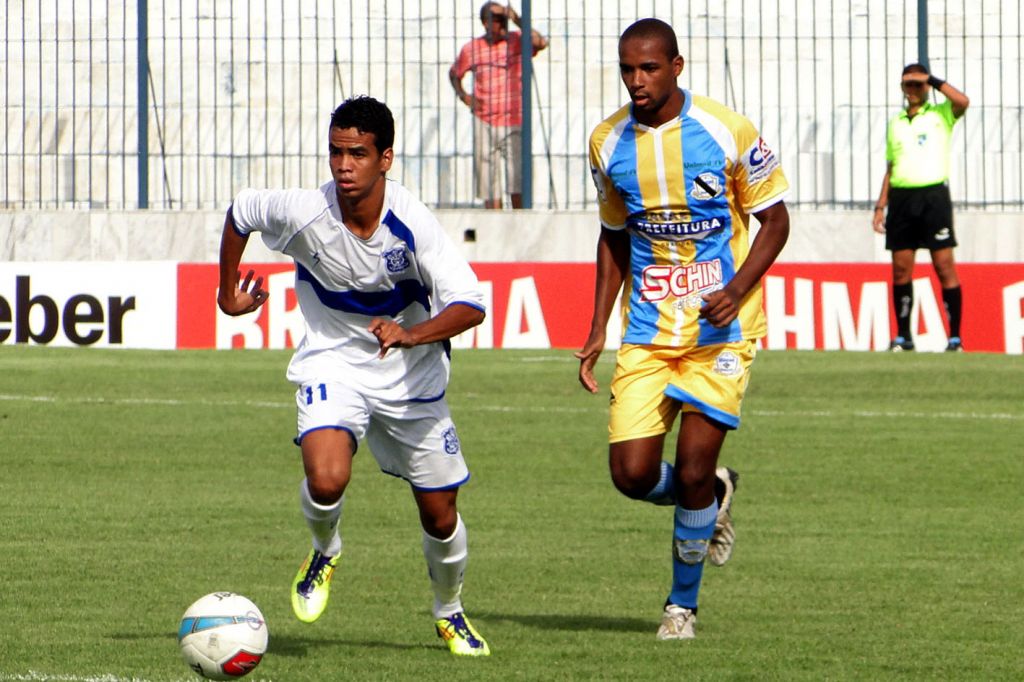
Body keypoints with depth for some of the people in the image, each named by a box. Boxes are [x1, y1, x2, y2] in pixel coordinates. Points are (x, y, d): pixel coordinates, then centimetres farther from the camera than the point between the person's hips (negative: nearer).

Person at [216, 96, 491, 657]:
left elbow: (470, 306, -28)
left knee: (439, 512, 7)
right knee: (326, 479, -27)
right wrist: (229, 291, 10)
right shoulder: (304, 212, -22)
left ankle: (449, 612, 37)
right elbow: (239, 212, 0)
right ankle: (324, 553, 8)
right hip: (332, 363, 0)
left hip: (410, 375, 0)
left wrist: (410, 334, -45)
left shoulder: (412, 223, -25)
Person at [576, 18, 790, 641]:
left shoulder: (729, 133, -10)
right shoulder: (609, 143, 2)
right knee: (632, 473, -7)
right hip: (647, 330, 4)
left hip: (720, 328, -4)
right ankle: (715, 496, 26)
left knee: (693, 470, -9)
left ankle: (683, 604, 12)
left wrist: (736, 289, -17)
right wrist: (598, 331, 9)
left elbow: (775, 220, -1)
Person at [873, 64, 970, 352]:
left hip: (933, 194, -4)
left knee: (944, 266, -8)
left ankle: (955, 336, -6)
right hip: (901, 197, 4)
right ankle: (903, 336, 9)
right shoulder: (895, 123, 17)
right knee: (901, 268, 2)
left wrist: (933, 80, -12)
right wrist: (880, 206, 13)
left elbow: (962, 102, -18)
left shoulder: (940, 115, 5)